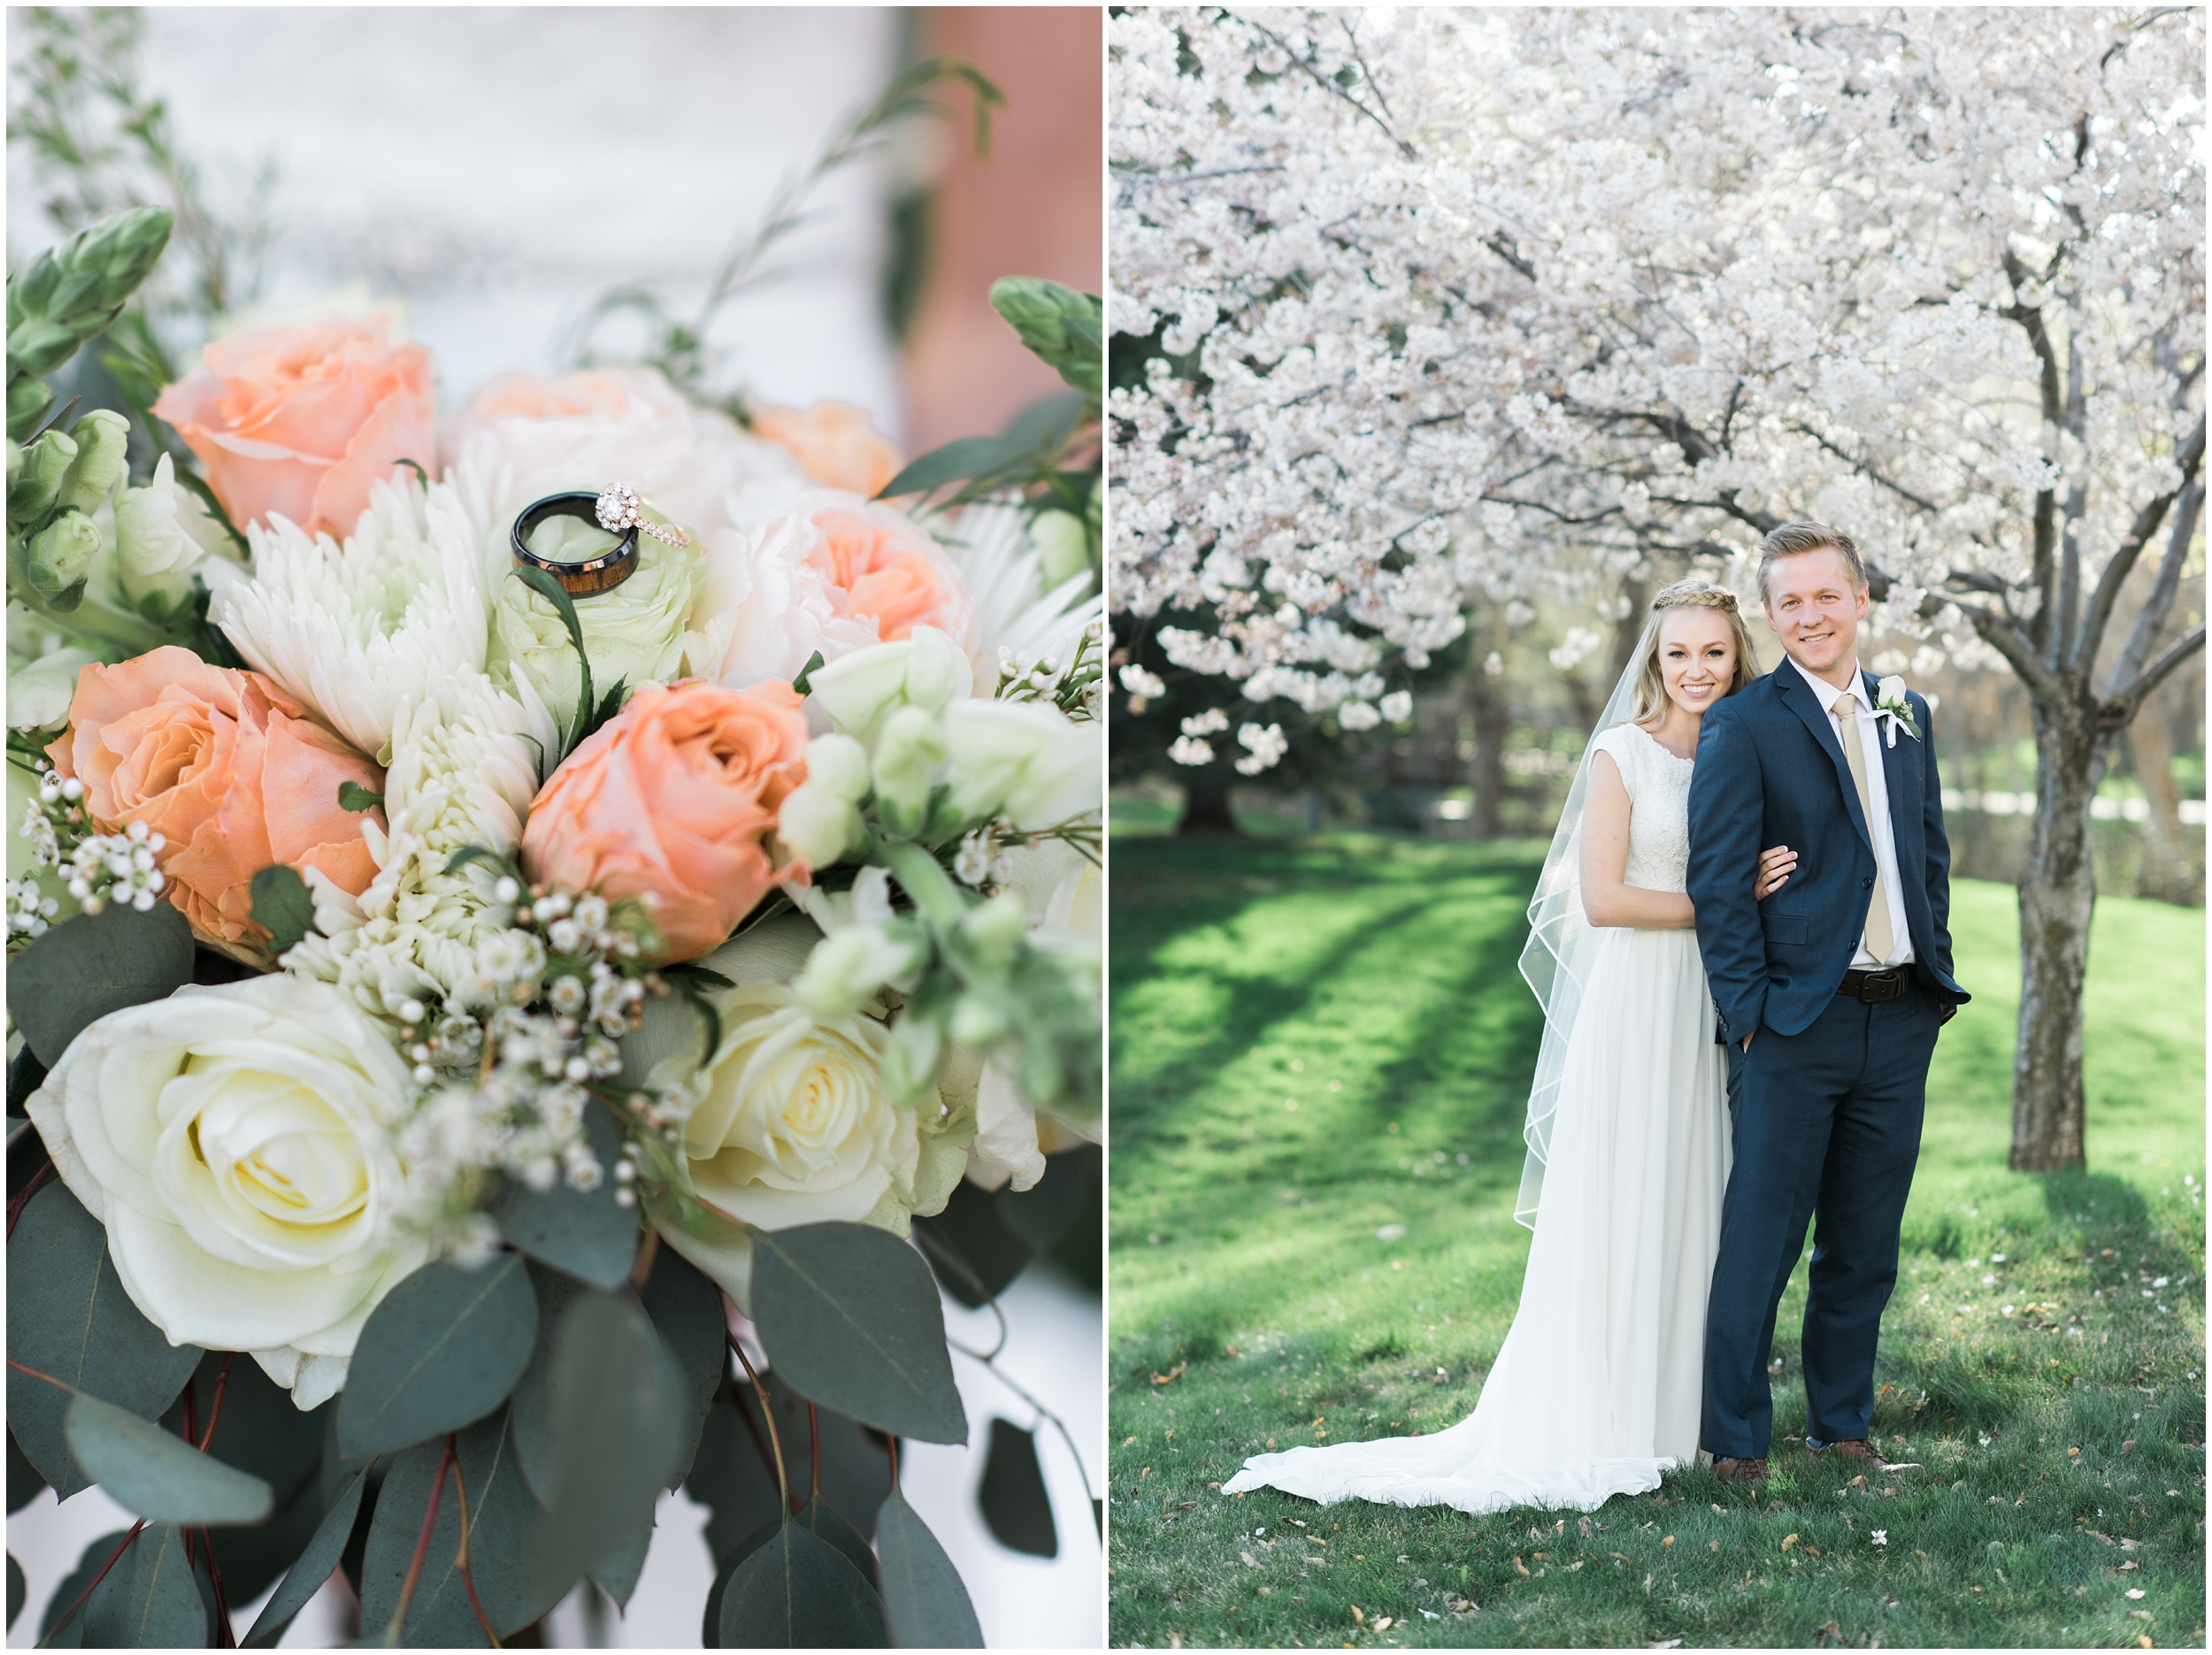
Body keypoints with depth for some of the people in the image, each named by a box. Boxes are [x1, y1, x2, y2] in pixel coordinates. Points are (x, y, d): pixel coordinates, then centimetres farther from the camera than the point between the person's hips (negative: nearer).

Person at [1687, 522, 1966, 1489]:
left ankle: (1841, 1425, 26)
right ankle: (1735, 1438, 10)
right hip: (1796, 1021, -5)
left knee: (1866, 1246, 13)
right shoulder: (1743, 727, -6)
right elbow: (1717, 881, -9)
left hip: (1901, 1020, 5)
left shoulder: (1909, 716, 13)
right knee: (1761, 1238, -1)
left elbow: (1930, 853, 18)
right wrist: (1747, 1010, -12)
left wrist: (1938, 975, 10)